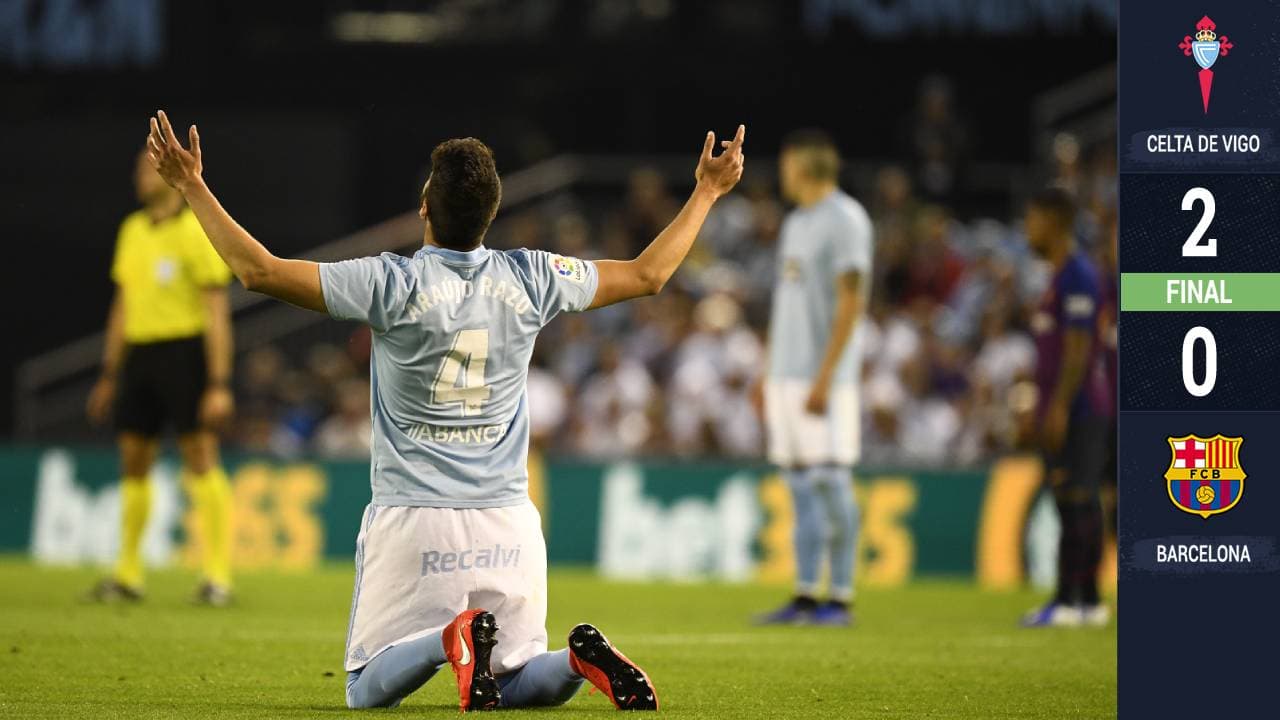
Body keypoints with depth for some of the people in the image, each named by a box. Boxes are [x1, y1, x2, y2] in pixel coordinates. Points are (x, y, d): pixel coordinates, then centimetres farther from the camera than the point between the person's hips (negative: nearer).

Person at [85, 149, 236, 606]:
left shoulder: (197, 230, -7)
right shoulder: (133, 230, 14)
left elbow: (216, 311, -10)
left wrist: (219, 384, -15)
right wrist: (109, 375, 20)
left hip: (185, 350, -7)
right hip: (138, 354, 7)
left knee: (201, 461, -8)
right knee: (133, 462, 7)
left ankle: (218, 576, -7)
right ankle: (128, 575, 15)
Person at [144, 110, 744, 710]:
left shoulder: (391, 284, -11)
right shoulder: (529, 279, -1)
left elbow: (258, 270, -10)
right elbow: (648, 274, 13)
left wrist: (191, 186, -1)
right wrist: (707, 192, 26)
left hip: (412, 523, -3)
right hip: (508, 524, 3)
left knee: (367, 690, 6)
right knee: (518, 682, 16)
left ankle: (452, 639, -25)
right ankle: (579, 658, -18)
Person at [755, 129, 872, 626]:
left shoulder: (845, 220, -9)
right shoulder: (795, 223, 18)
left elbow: (850, 302, -15)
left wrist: (824, 377, -20)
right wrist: (768, 374, 19)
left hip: (824, 376, -9)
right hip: (786, 375, 9)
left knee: (830, 480, -9)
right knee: (801, 486, 7)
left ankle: (841, 599, -7)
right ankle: (805, 598, 8)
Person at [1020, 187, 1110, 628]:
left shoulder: (1077, 276, -13)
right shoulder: (1060, 276, 18)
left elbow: (1079, 347, -19)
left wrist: (1060, 406, -22)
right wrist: (1045, 407, 23)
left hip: (1075, 407, -10)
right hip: (1061, 409, 10)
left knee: (1075, 500, -11)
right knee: (1076, 500, 10)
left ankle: (1069, 600, -14)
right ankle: (1088, 600, 12)